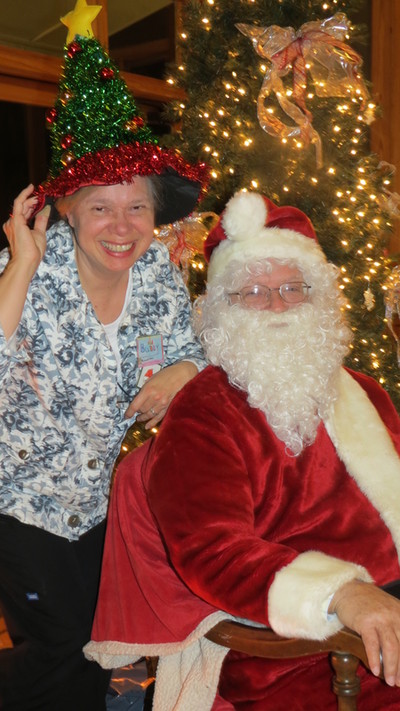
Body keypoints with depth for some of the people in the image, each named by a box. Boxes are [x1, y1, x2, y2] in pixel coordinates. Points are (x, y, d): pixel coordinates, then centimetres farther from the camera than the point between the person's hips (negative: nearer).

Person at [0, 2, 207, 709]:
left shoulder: (159, 271, -8)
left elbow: (188, 352, 6)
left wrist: (183, 371, -17)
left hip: (101, 494, 5)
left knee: (99, 639, 16)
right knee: (63, 647, -1)